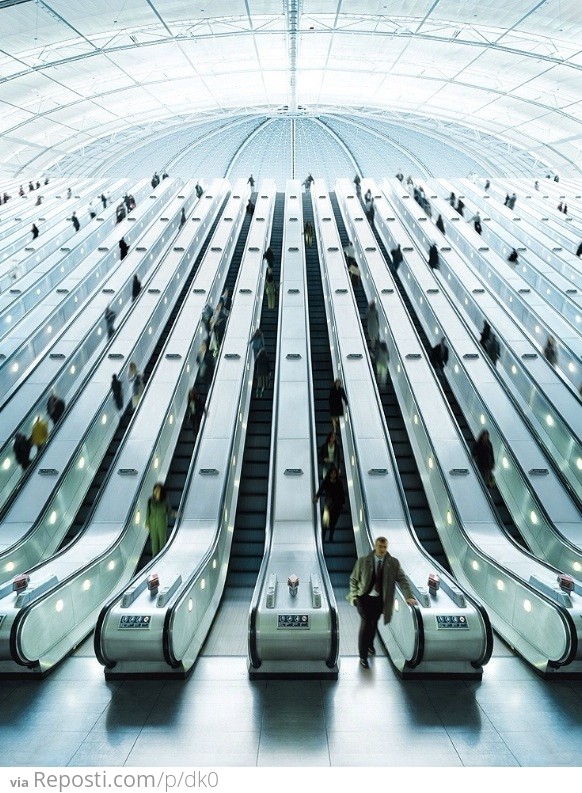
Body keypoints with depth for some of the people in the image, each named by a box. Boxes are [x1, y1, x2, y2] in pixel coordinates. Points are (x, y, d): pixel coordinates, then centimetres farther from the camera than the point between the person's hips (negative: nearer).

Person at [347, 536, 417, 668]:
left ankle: (370, 644, 48)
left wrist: (408, 596, -24)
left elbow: (402, 579, -12)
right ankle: (363, 656, 4)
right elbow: (353, 579, 0)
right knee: (366, 624, -10)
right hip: (364, 598, -2)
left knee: (374, 624, 18)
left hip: (380, 599, 3)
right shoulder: (363, 561, -11)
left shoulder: (393, 563, -8)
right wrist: (354, 595, -4)